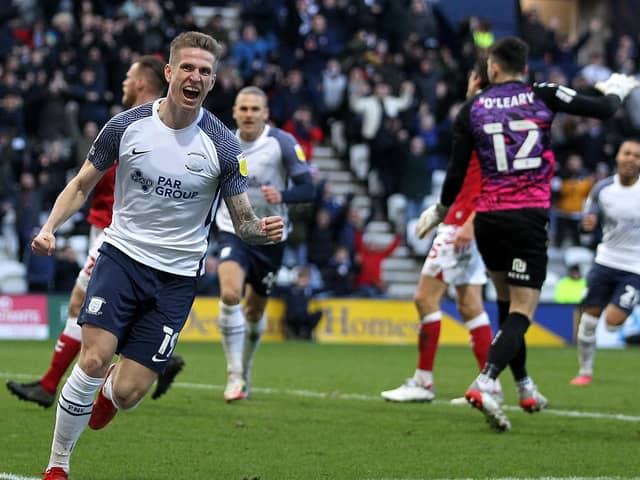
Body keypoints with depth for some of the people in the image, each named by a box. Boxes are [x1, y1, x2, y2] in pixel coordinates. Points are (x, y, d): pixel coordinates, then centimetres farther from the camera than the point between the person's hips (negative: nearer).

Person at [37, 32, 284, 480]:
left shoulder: (223, 146, -7)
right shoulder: (126, 126, -4)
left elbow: (243, 221, -2)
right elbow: (83, 184, 8)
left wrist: (264, 229, -25)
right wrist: (50, 227, -9)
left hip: (177, 276, 0)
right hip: (122, 256, 0)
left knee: (127, 394, -5)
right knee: (94, 359, -21)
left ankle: (110, 388, 36)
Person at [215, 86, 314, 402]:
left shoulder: (283, 143, -10)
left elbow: (307, 189, -14)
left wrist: (282, 195, -32)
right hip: (232, 233, 0)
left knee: (254, 311, 12)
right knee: (230, 294, -26)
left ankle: (245, 369, 39)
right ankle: (234, 376, -20)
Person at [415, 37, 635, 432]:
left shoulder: (472, 110, 3)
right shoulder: (543, 96, -2)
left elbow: (456, 174, 5)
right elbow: (604, 109, 3)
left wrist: (439, 212, 22)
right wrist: (618, 88, 26)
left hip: (487, 218, 3)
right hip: (529, 218, -3)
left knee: (507, 304, 21)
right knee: (521, 312, -5)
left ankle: (525, 388, 30)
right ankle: (484, 385, -25)